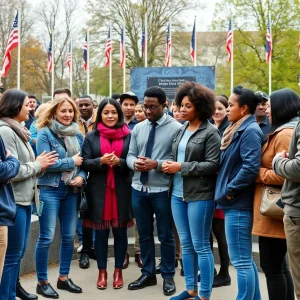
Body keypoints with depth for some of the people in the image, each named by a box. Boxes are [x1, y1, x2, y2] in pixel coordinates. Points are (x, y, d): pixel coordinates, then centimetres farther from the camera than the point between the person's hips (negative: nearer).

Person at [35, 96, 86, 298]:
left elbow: (83, 161, 10)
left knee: (69, 236, 11)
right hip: (50, 190, -6)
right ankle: (42, 282, 11)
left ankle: (64, 277, 26)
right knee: (46, 237, -2)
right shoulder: (45, 133, -8)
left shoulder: (78, 134, 8)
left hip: (72, 191, 6)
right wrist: (71, 162, -12)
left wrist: (81, 177, -10)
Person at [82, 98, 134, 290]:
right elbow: (85, 163, -1)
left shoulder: (128, 135, 1)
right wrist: (101, 161, -18)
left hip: (122, 190, 0)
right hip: (98, 190, 0)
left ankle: (118, 271, 21)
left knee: (120, 231, 8)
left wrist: (119, 162, -18)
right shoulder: (91, 136, 4)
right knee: (101, 232, 8)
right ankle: (102, 271, 20)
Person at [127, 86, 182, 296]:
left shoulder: (176, 128, -9)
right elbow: (130, 154, 9)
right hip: (138, 188, 5)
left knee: (166, 235, 9)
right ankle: (148, 274, 31)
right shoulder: (138, 128, 9)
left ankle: (168, 277, 24)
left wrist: (156, 164, -24)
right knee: (144, 234, 16)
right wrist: (135, 163, -14)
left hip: (162, 190, -5)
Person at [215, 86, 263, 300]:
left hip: (238, 204, -10)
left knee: (241, 260, -4)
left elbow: (251, 167, -25)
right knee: (246, 259, 16)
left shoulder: (250, 131, -14)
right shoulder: (239, 129, 16)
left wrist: (230, 190, -17)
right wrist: (225, 190, 11)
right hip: (234, 202, 10)